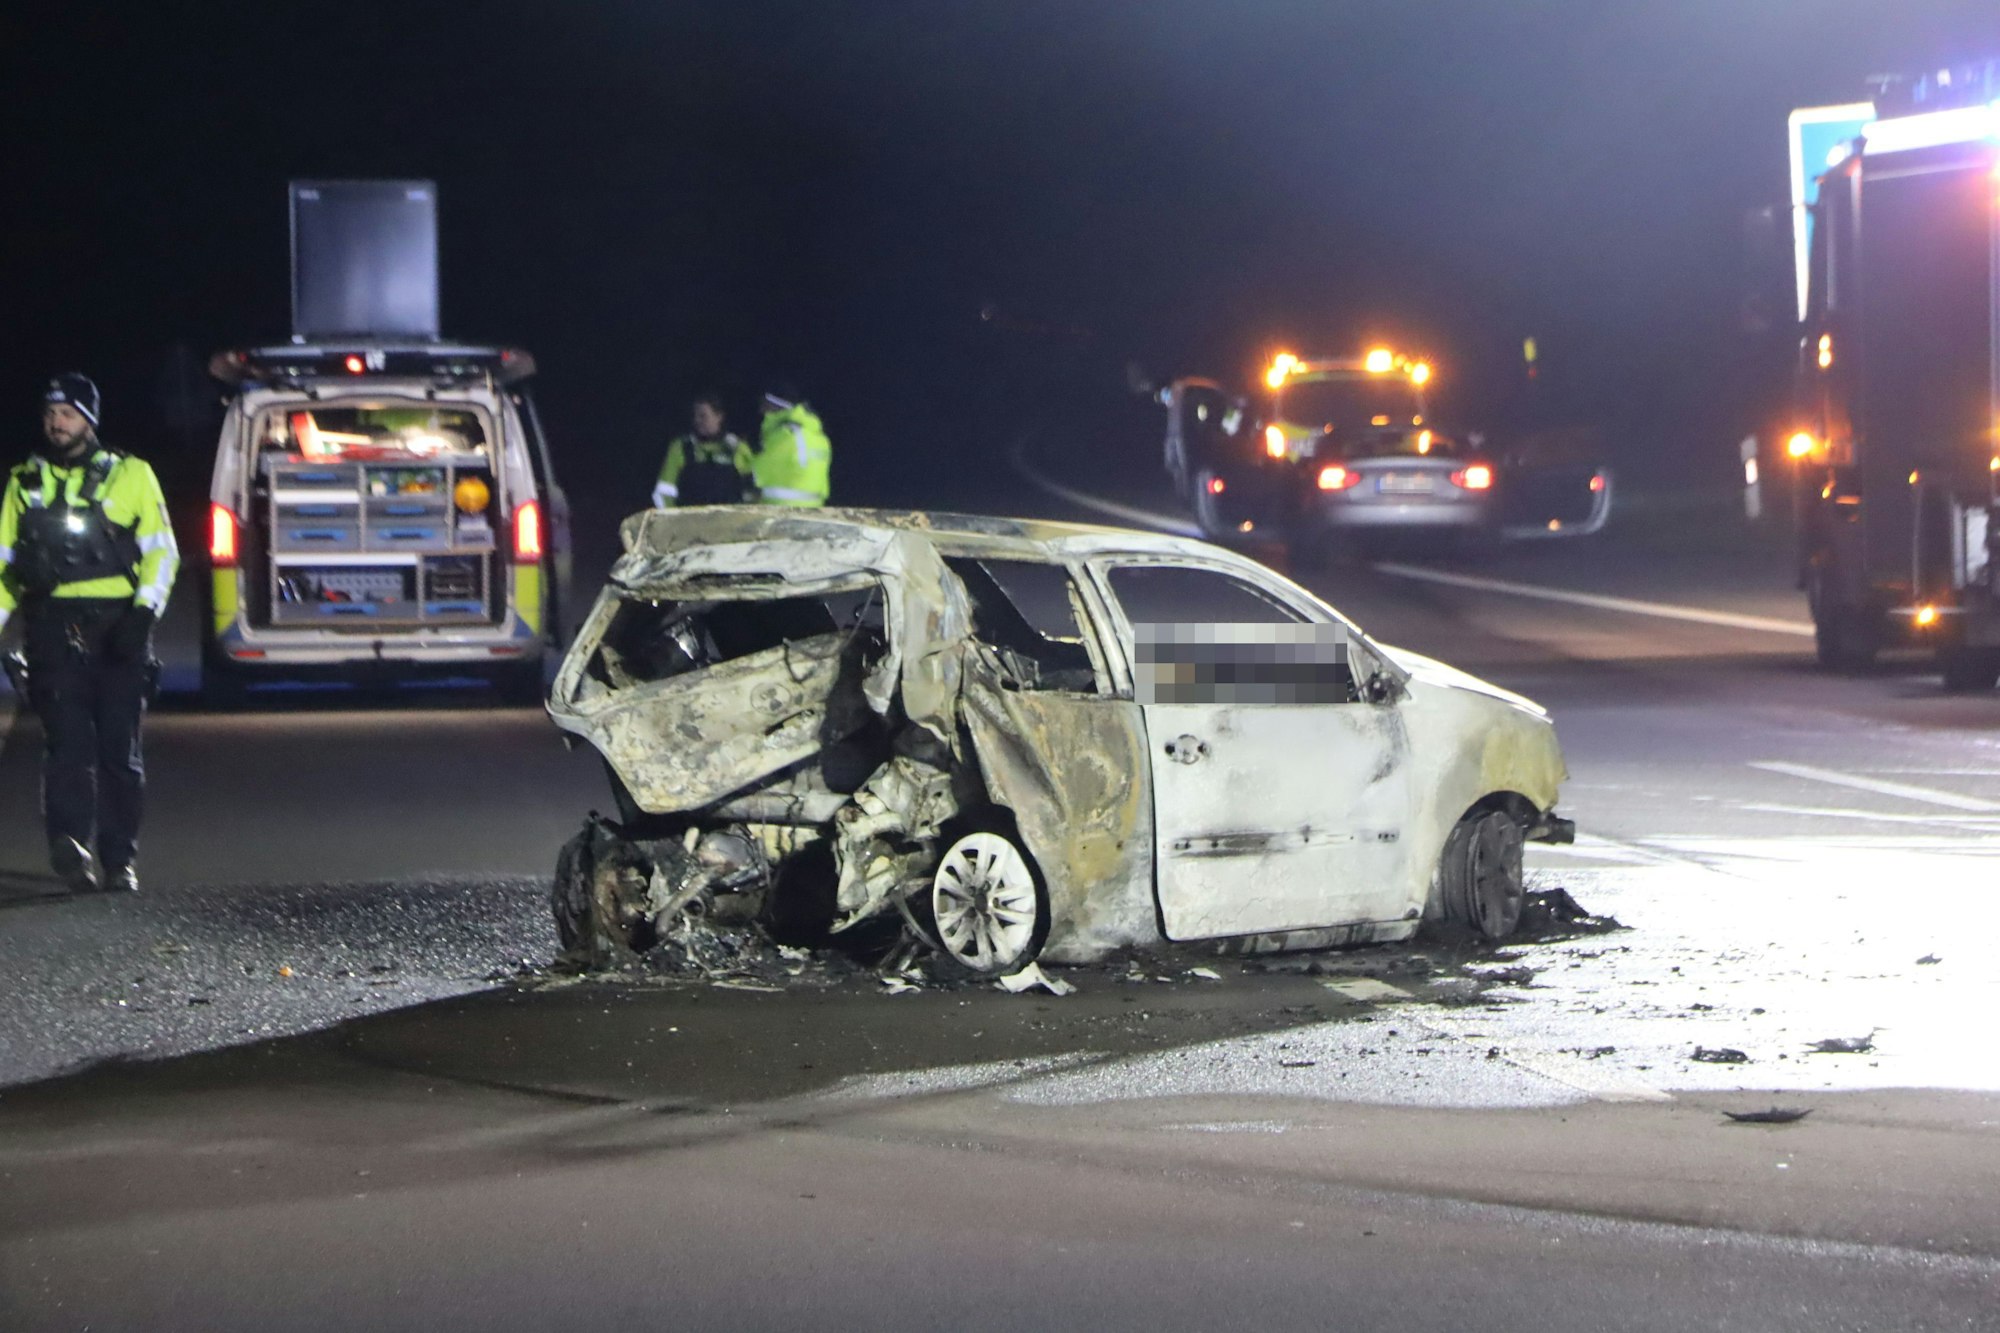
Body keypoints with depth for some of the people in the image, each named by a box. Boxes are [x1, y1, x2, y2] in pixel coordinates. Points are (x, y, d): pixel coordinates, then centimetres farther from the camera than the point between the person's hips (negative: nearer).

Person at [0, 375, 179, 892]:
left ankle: (119, 858, 7)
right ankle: (68, 840, -27)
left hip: (118, 630, 0)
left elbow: (161, 551, 5)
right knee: (68, 738, -15)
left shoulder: (131, 475, 10)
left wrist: (144, 612, -10)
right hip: (53, 630, 0)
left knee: (120, 747, 0)